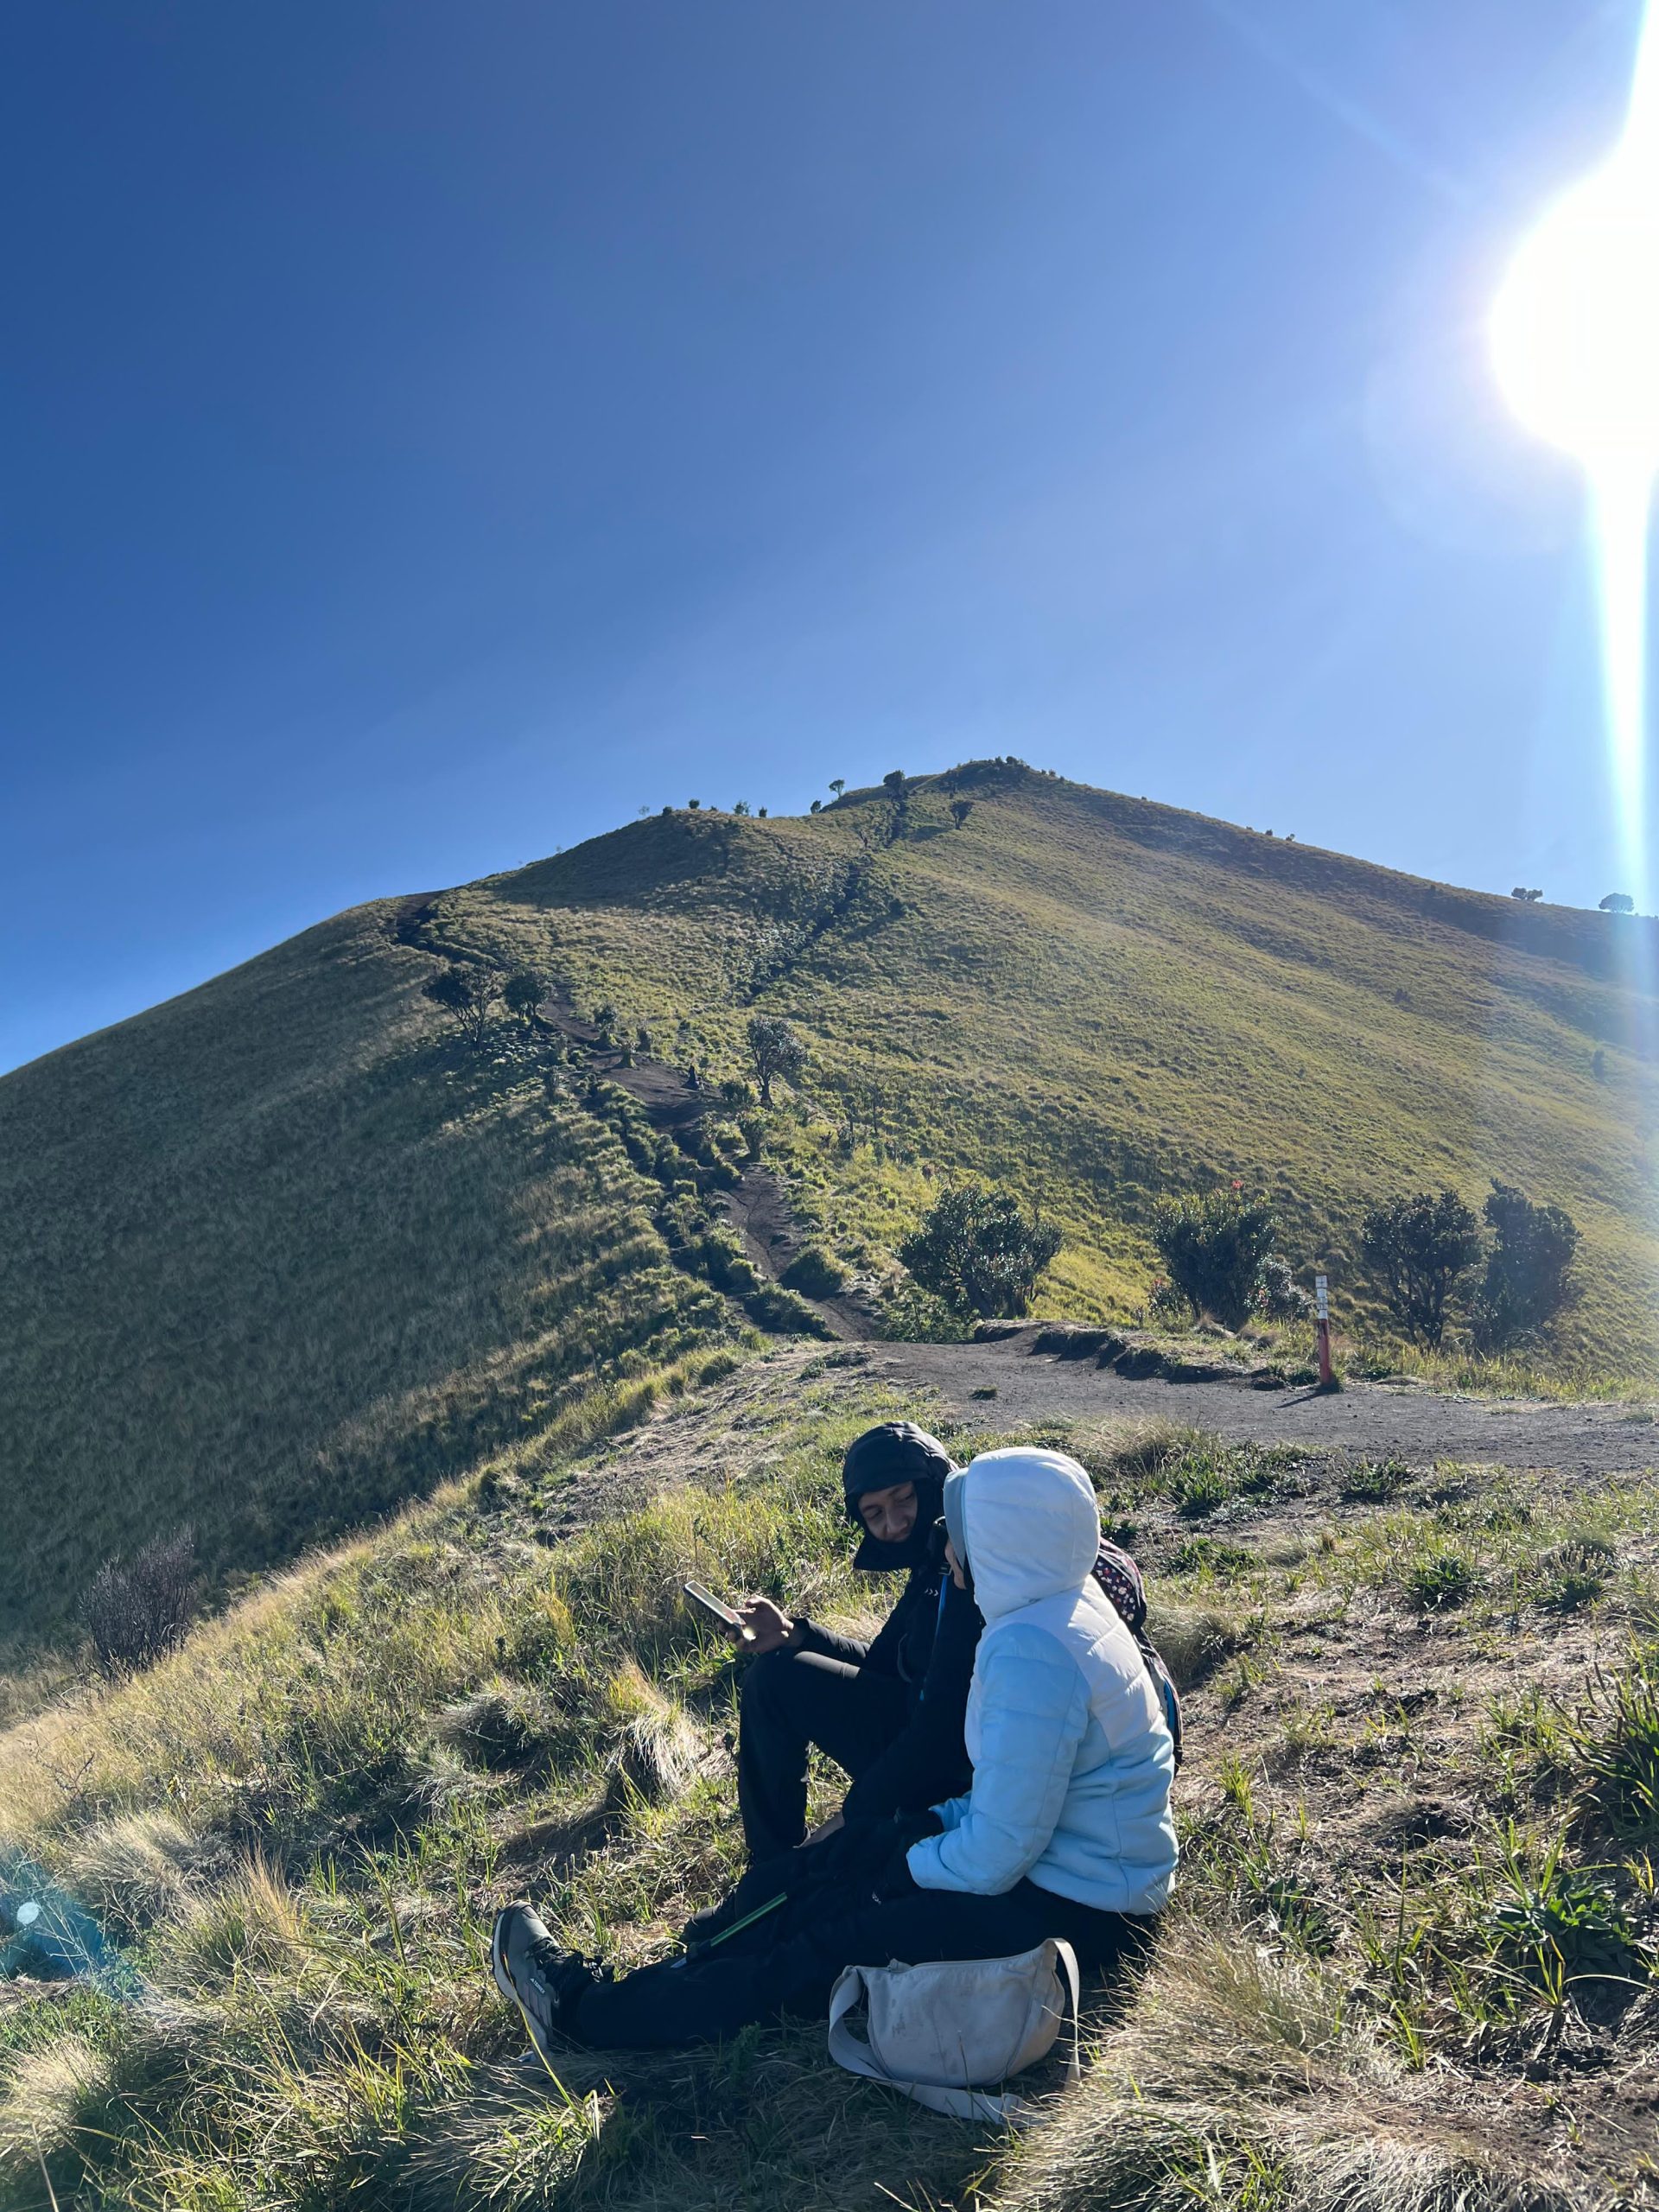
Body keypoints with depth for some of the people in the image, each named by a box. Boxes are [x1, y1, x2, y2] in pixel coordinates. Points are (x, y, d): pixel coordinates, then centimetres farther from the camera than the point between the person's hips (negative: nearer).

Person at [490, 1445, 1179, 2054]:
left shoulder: (1031, 1654, -31)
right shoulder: (1069, 1599, 1)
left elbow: (999, 1853, -27)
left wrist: (910, 1865, -8)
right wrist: (938, 1821, 3)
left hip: (1067, 1906, -9)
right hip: (1084, 1855, 9)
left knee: (828, 1957, -8)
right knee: (834, 1869, 6)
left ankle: (587, 2012, 2)